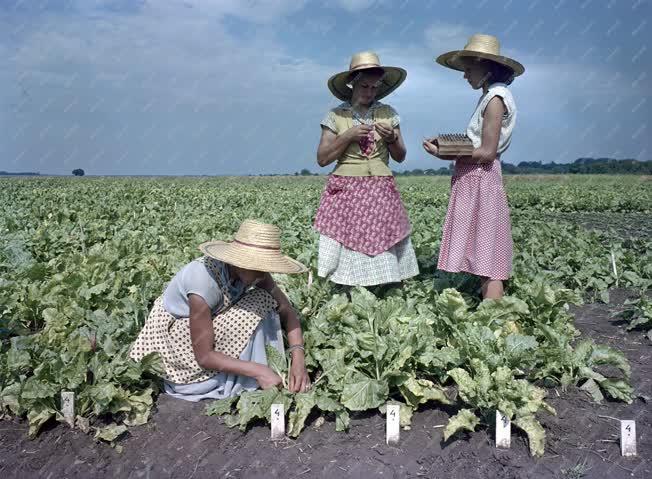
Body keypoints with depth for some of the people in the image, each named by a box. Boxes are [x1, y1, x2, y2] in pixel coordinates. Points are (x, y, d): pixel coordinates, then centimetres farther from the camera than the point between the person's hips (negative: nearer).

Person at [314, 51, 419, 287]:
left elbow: (400, 156, 12)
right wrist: (348, 136, -11)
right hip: (346, 191, -1)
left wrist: (391, 138, -9)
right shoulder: (336, 116, 4)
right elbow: (322, 159, 0)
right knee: (347, 254, -6)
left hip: (381, 192, 2)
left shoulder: (388, 114, 9)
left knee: (383, 249, -4)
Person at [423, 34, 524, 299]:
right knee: (483, 260, 9)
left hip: (481, 181, -10)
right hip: (473, 180, 10)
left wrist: (444, 154, -12)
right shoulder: (490, 96, 19)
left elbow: (487, 152, -16)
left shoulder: (496, 97, -9)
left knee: (487, 261, -9)